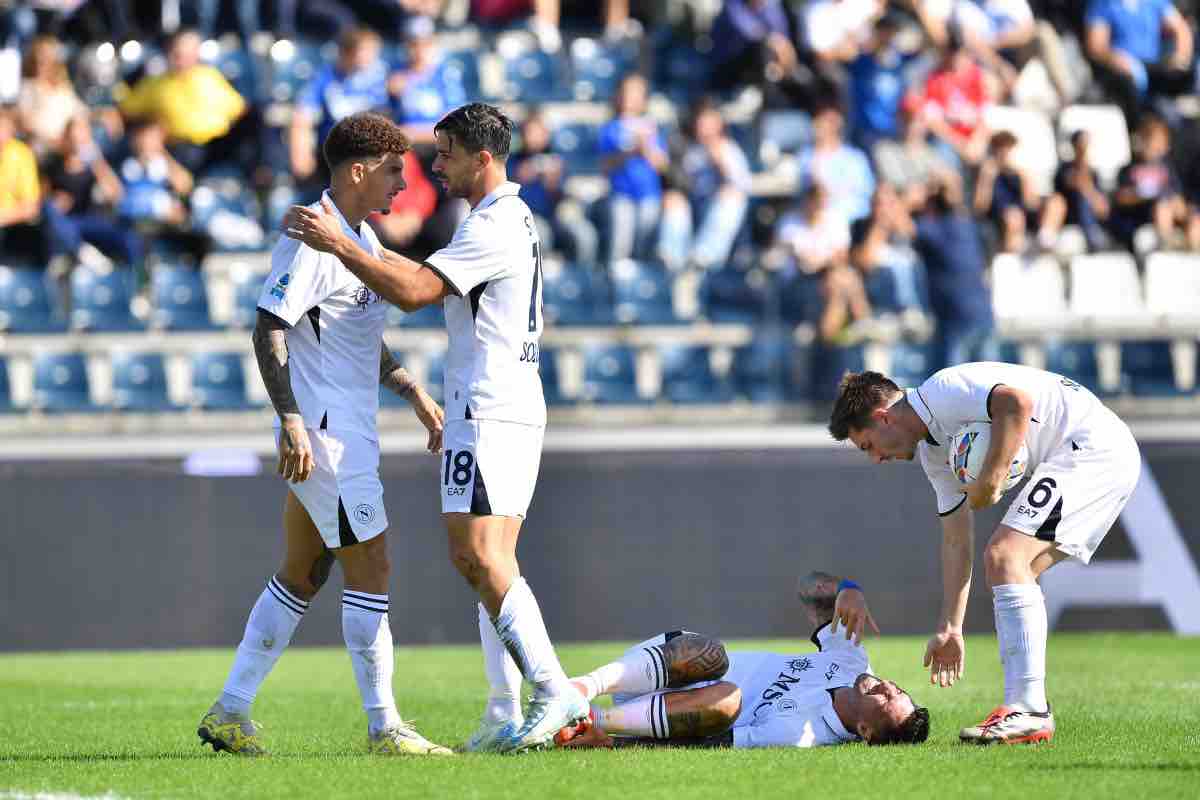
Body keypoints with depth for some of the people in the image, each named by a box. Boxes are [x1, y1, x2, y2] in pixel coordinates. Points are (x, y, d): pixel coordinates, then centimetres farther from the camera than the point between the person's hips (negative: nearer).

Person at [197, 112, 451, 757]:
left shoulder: (362, 239, 16)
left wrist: (413, 392, 21)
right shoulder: (311, 239, -15)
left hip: (348, 432, 10)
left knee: (303, 575, 13)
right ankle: (384, 727, -4)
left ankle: (230, 711, 17)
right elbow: (268, 329, -19)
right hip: (323, 434, -10)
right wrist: (291, 421, -24)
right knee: (370, 570, -8)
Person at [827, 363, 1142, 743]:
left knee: (1004, 556, -17)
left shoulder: (943, 391, -12)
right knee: (1013, 569, 12)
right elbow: (956, 542, 22)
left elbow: (1017, 400, -30)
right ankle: (1028, 708, 11)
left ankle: (1029, 711, -20)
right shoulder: (932, 453, 18)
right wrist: (949, 628, 20)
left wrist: (989, 482, -21)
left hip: (1092, 444, -11)